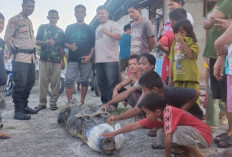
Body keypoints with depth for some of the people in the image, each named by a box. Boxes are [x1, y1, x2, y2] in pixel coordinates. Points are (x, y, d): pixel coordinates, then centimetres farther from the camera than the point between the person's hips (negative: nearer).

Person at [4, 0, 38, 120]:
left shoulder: (29, 21, 20)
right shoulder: (14, 20, -5)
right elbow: (7, 38, -8)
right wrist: (13, 52, -3)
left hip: (31, 57, 9)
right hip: (20, 58, -8)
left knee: (29, 83, 12)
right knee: (20, 84, -10)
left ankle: (24, 106, 24)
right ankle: (18, 111, -5)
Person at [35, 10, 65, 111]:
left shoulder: (60, 31, 15)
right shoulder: (42, 27, 11)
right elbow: (37, 42, 5)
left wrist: (63, 60, 11)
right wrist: (46, 42, -16)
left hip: (56, 60, 1)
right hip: (44, 59, -1)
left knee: (55, 82, -1)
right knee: (43, 81, -3)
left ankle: (53, 103, 7)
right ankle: (42, 103, 5)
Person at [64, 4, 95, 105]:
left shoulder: (89, 29, 12)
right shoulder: (69, 28, 15)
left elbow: (93, 45, 7)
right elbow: (65, 43, 13)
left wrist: (89, 56, -8)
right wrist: (70, 46, -10)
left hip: (85, 59, 0)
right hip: (72, 59, 1)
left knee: (84, 81, 1)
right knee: (69, 80, -10)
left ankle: (82, 103, 9)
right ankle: (70, 103, -7)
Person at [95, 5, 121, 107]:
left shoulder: (112, 24, 2)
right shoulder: (98, 28, 25)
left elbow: (119, 36, -14)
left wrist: (108, 33, -31)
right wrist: (93, 57, 20)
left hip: (111, 60, -8)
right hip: (99, 60, 8)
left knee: (112, 84, -7)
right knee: (102, 84, 11)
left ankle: (113, 105, -3)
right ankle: (104, 104, 20)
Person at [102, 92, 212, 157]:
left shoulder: (169, 112, -27)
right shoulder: (158, 116, -3)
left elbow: (168, 138, -30)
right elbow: (136, 125, 3)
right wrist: (114, 133, 7)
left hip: (204, 134, -8)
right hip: (191, 133, 8)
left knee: (178, 132, -32)